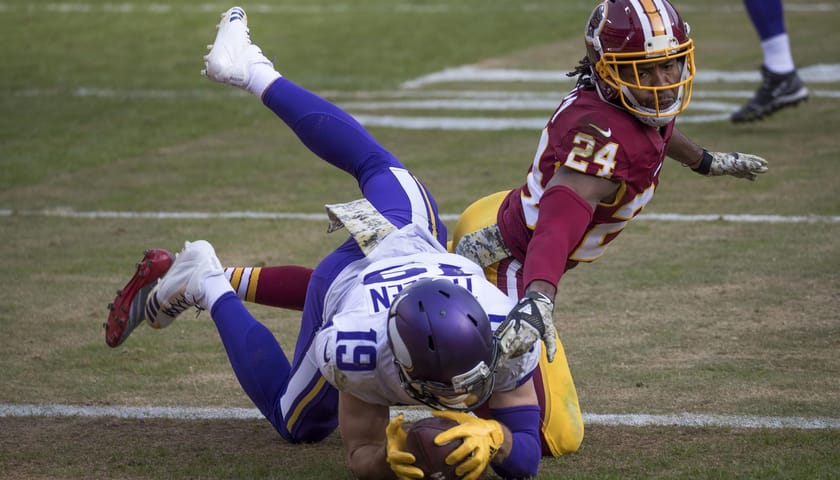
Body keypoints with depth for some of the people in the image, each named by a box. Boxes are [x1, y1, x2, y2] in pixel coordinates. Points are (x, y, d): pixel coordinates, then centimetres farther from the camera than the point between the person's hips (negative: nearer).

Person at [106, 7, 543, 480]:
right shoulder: (358, 349, -46)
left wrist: (491, 437, -56)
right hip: (344, 280, -2)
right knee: (298, 424, 21)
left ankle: (256, 73, 45)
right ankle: (207, 286, 25)